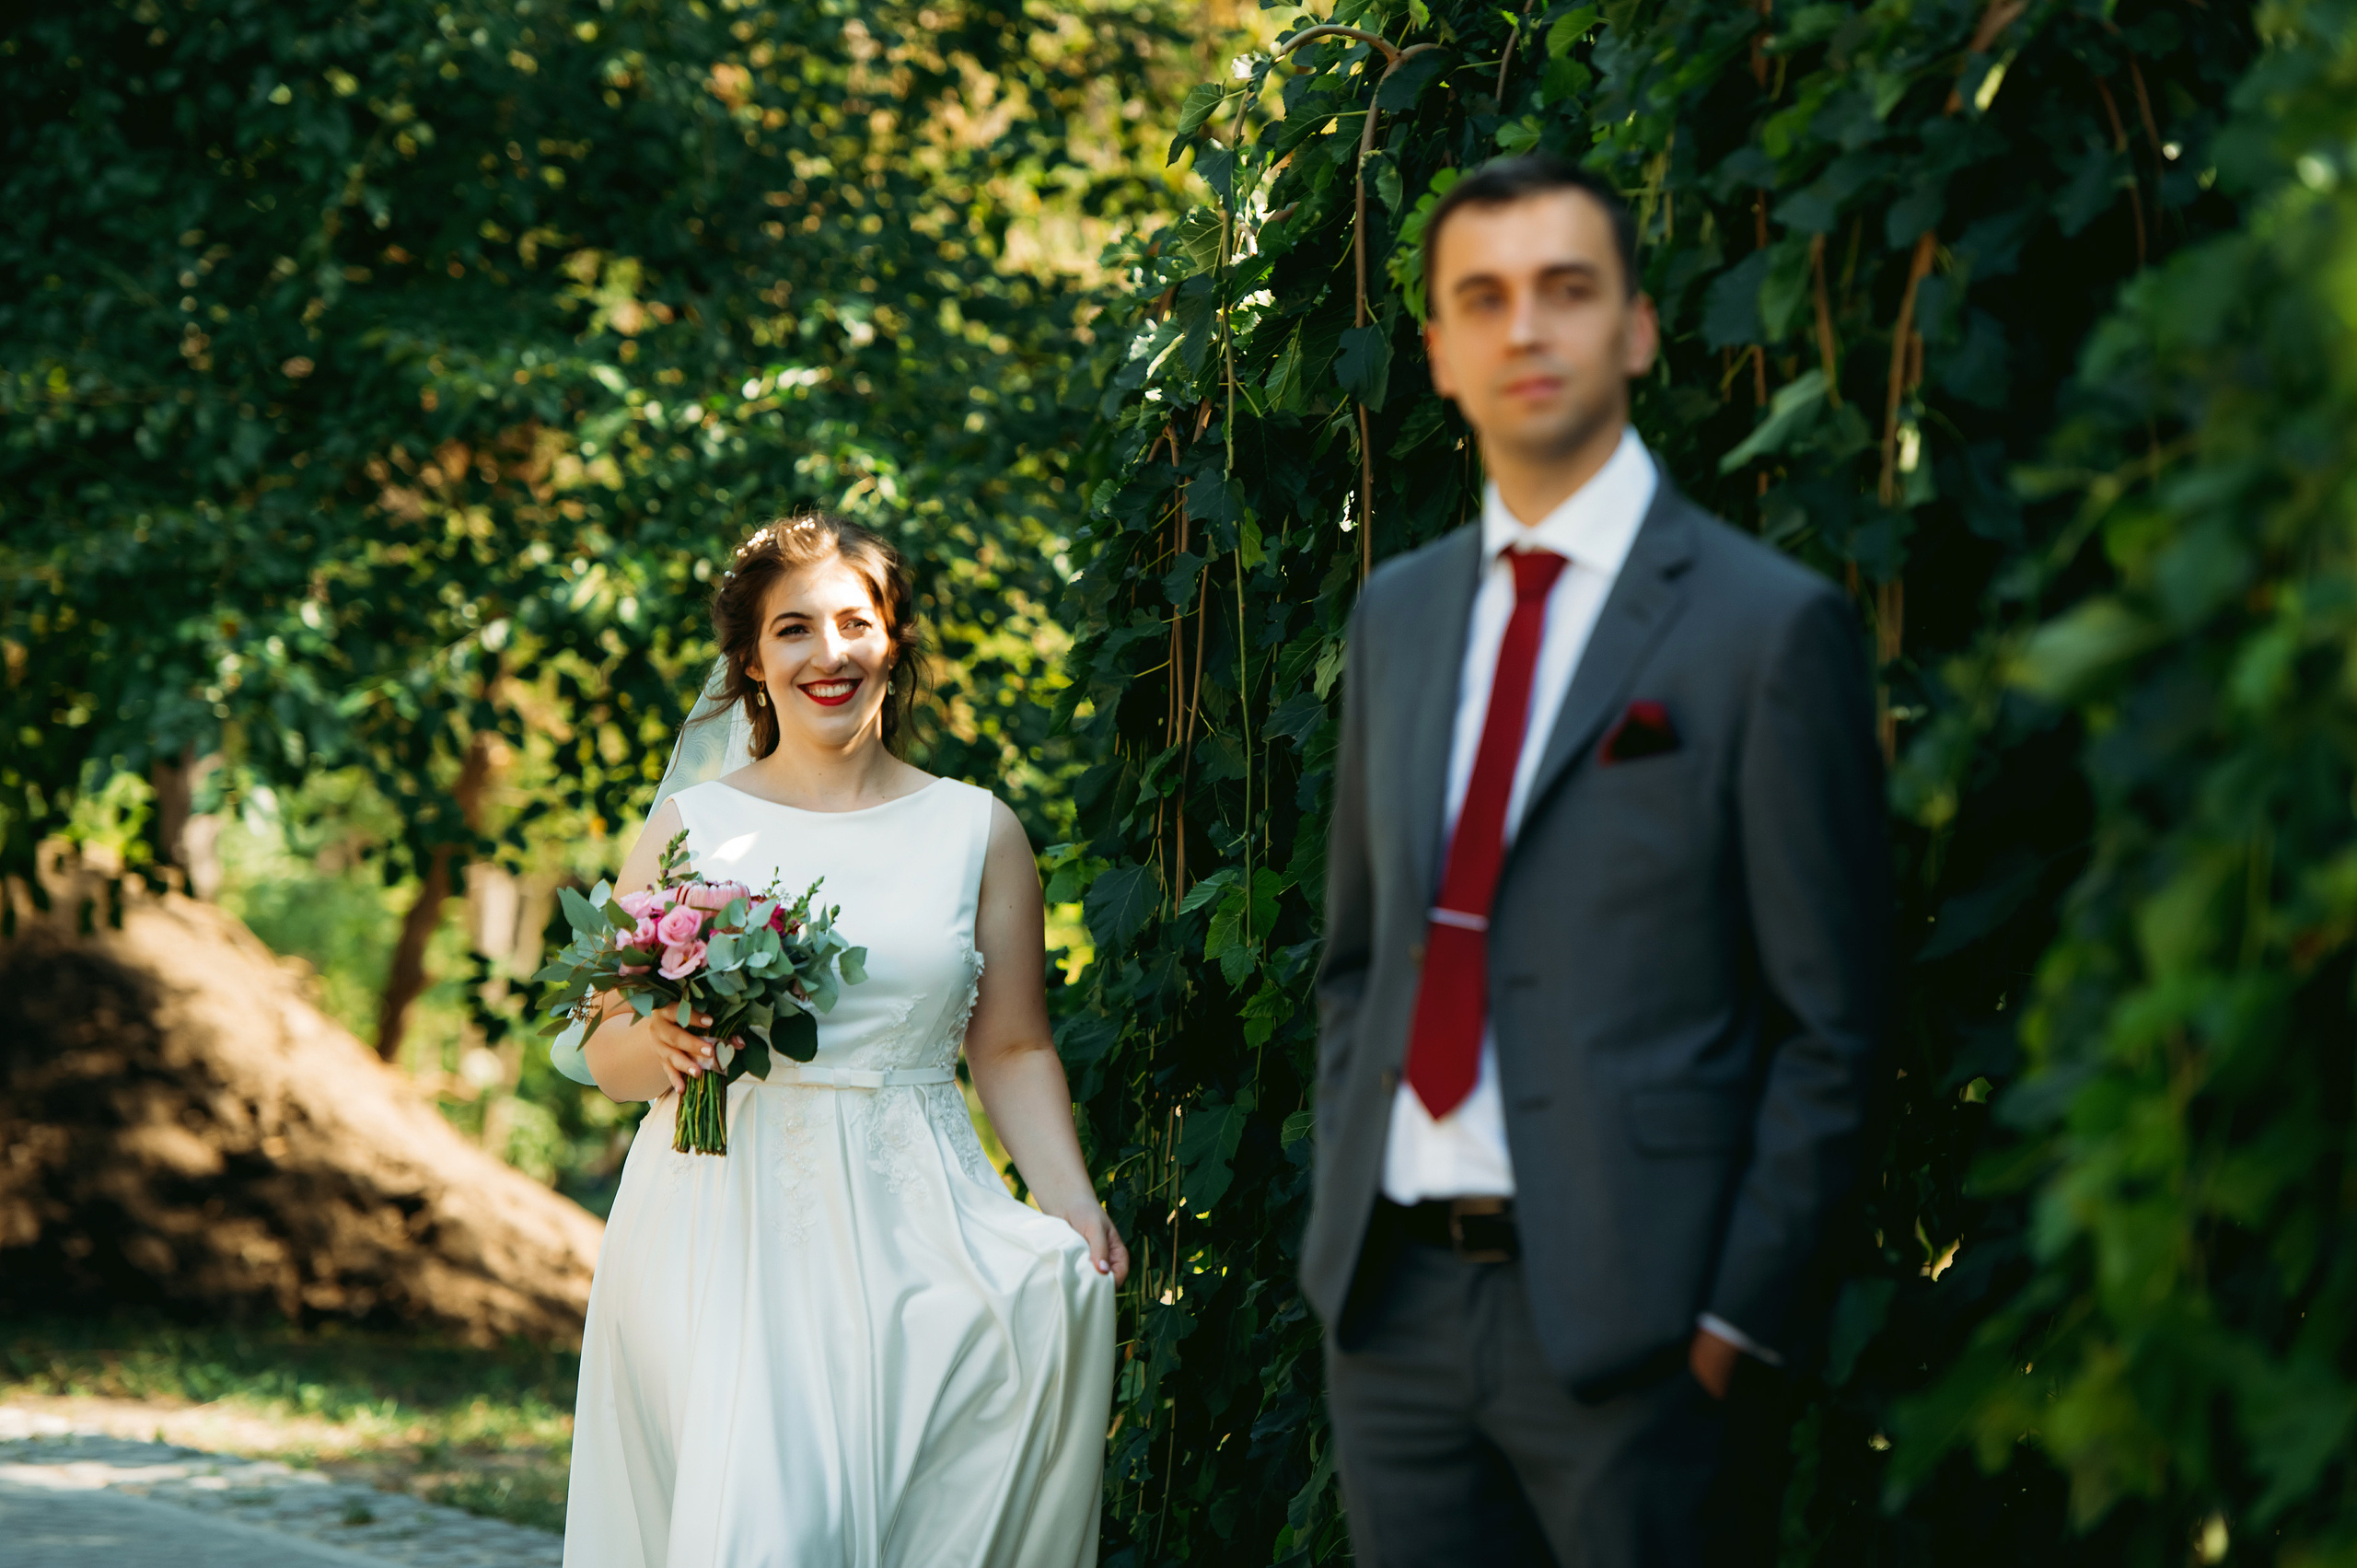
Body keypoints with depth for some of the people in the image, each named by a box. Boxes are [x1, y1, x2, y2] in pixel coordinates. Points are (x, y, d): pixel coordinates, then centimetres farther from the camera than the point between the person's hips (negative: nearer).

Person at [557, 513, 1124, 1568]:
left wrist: (1071, 1203, -5)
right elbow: (607, 1054, 11)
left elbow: (1014, 1051, 11)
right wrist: (661, 1048, -12)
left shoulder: (976, 832, 11)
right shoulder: (689, 829, 9)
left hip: (909, 1232, 1)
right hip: (723, 1231, -1)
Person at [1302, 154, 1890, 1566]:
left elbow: (1832, 1027, -7)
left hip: (1631, 1326, -5)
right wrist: (1344, 1215, 10)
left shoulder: (1773, 628, -6)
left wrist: (1738, 1319, -11)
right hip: (1394, 1303, 5)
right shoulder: (1399, 615, 13)